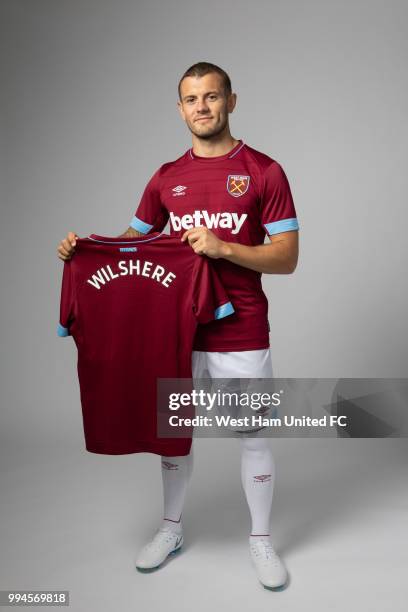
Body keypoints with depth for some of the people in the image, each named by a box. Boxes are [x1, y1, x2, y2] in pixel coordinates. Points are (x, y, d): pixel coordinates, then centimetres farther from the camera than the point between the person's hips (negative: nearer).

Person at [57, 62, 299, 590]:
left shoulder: (264, 171, -4)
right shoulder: (166, 178, 7)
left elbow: (287, 258, -7)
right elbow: (133, 240, 15)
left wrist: (223, 248, -20)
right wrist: (83, 246, -4)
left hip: (241, 337, -3)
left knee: (253, 437, 9)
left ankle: (261, 540, 30)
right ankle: (171, 529, 38)